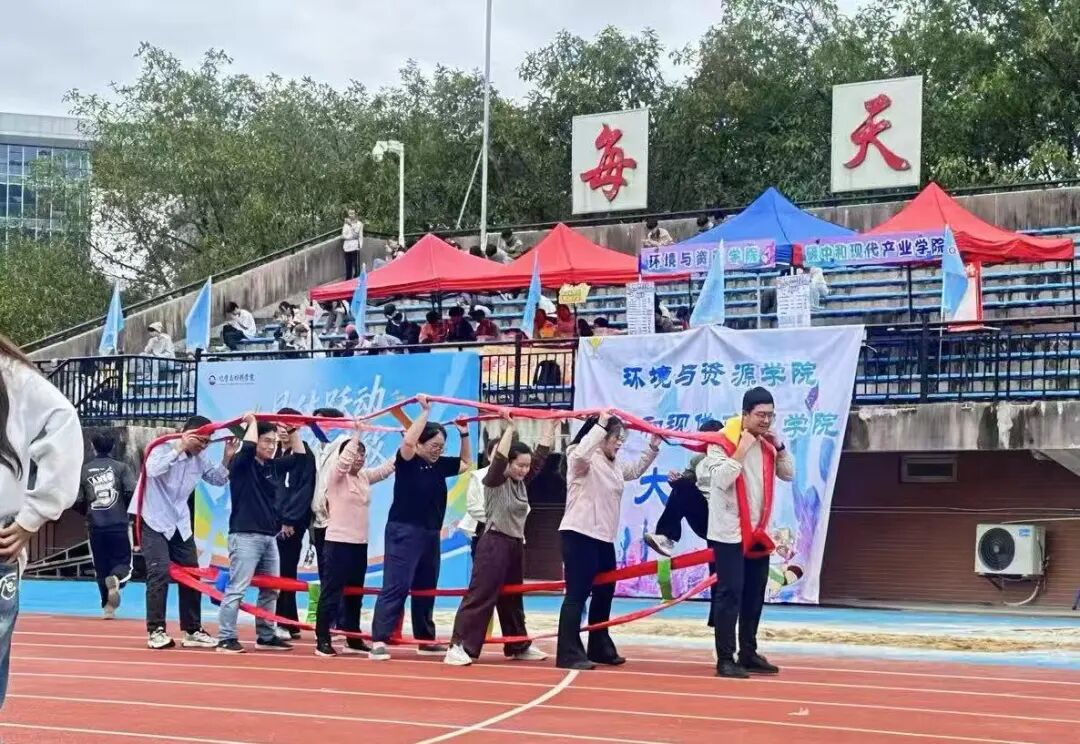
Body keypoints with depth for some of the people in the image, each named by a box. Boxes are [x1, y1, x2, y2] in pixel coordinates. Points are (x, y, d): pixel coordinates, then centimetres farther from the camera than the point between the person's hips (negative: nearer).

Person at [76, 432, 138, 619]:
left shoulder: (84, 470, 5)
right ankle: (116, 579, -24)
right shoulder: (120, 467, 1)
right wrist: (126, 509, 8)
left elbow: (77, 501, 1)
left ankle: (108, 606, 11)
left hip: (95, 526, 2)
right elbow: (132, 492, -11)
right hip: (119, 524, -1)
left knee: (101, 566, 12)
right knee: (123, 561, 8)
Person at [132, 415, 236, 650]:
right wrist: (179, 448, -34)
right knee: (160, 572, -17)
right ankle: (156, 631, -11)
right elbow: (152, 469, -35)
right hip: (154, 522, -7)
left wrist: (227, 458, -4)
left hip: (180, 524, 7)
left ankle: (192, 630, 17)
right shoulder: (164, 448, -15)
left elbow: (218, 480, 12)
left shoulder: (200, 458, 3)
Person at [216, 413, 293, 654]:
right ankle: (226, 639, -9)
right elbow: (248, 447, -25)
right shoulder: (241, 464, -5)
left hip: (269, 537, 8)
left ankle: (266, 637, 19)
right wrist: (252, 422, -10)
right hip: (245, 536, -8)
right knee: (237, 589, -10)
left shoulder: (271, 466, 14)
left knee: (271, 590, 11)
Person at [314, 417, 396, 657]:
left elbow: (387, 468, 11)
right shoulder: (336, 476, -7)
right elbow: (344, 459, -25)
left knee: (355, 593, 12)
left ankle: (353, 640, 20)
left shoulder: (364, 477, 12)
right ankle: (322, 640, -2)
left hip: (359, 544, 7)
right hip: (338, 542, -7)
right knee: (332, 591, -5)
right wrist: (356, 434, -25)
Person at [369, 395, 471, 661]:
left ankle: (425, 640, 25)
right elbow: (408, 442, -28)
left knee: (425, 589, 15)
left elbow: (466, 463, 26)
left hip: (430, 535, 7)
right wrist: (425, 412, -21)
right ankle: (379, 641, -15)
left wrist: (464, 434, 13)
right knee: (395, 587, -13)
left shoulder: (439, 466, 11)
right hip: (403, 532, -7)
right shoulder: (407, 462, -8)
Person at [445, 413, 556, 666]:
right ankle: (459, 646, -13)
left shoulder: (521, 482, 9)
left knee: (512, 599, 17)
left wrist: (550, 427, 11)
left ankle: (519, 647, 27)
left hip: (516, 545, 8)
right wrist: (509, 428, -28)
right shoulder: (494, 481, -10)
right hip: (494, 543, -8)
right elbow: (499, 459, -27)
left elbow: (540, 457, 13)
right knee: (480, 596, -12)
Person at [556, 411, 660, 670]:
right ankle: (569, 654, -10)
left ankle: (600, 648, 28)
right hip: (579, 535, -9)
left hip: (604, 538, 10)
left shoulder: (615, 465, 16)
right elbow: (580, 453, -34)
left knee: (604, 593, 16)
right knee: (577, 594, -10)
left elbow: (636, 470, 33)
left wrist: (653, 447, 21)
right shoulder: (585, 459, -10)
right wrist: (600, 423, -31)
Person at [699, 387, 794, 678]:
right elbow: (722, 479, -21)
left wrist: (779, 447, -3)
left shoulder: (767, 443, 8)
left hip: (758, 532, 7)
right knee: (729, 594, -8)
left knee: (754, 596, 11)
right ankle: (725, 659, -6)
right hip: (730, 533, -7)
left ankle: (748, 654, 21)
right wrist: (741, 450, -22)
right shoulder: (722, 442, -11)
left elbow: (788, 475, 10)